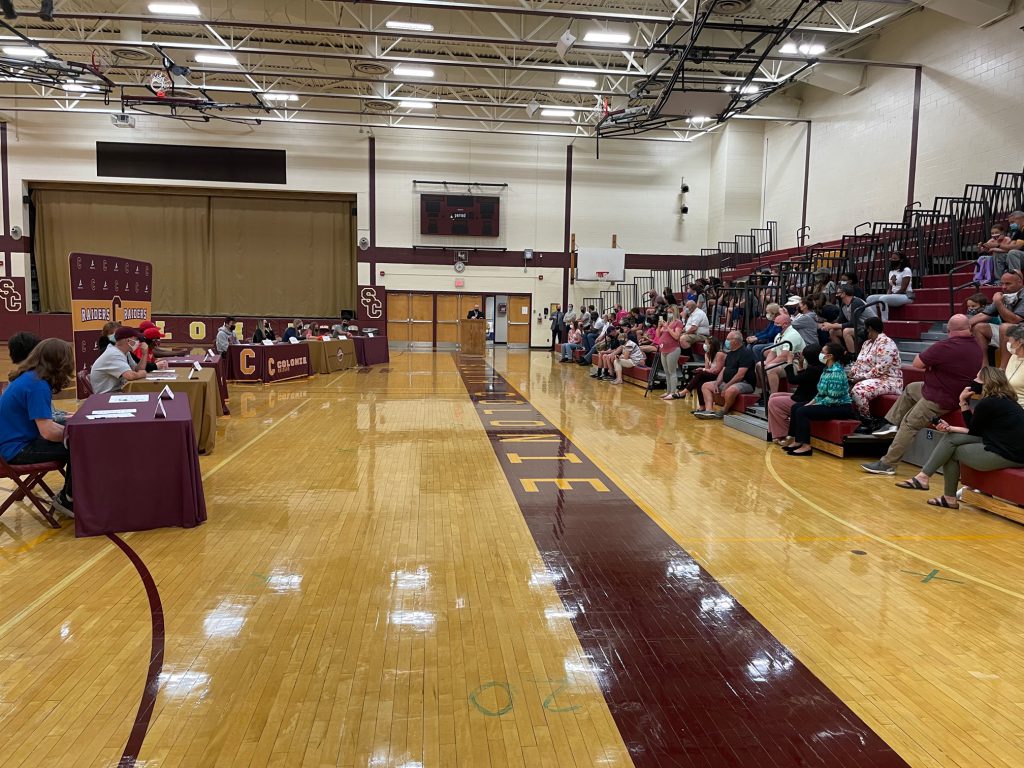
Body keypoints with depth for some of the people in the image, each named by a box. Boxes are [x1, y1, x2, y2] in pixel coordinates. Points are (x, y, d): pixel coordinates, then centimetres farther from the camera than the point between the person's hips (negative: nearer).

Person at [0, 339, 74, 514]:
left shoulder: (30, 377, 5)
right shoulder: (37, 385, -24)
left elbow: (42, 422, 12)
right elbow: (48, 432, -27)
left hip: (18, 439, 10)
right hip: (18, 450, -10)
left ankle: (69, 493, 19)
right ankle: (67, 499, 7)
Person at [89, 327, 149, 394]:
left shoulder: (125, 352, 7)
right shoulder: (113, 355, -21)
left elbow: (138, 370, 6)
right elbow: (131, 376, -33)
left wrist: (144, 355, -3)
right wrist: (142, 373, -13)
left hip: (119, 390, 8)